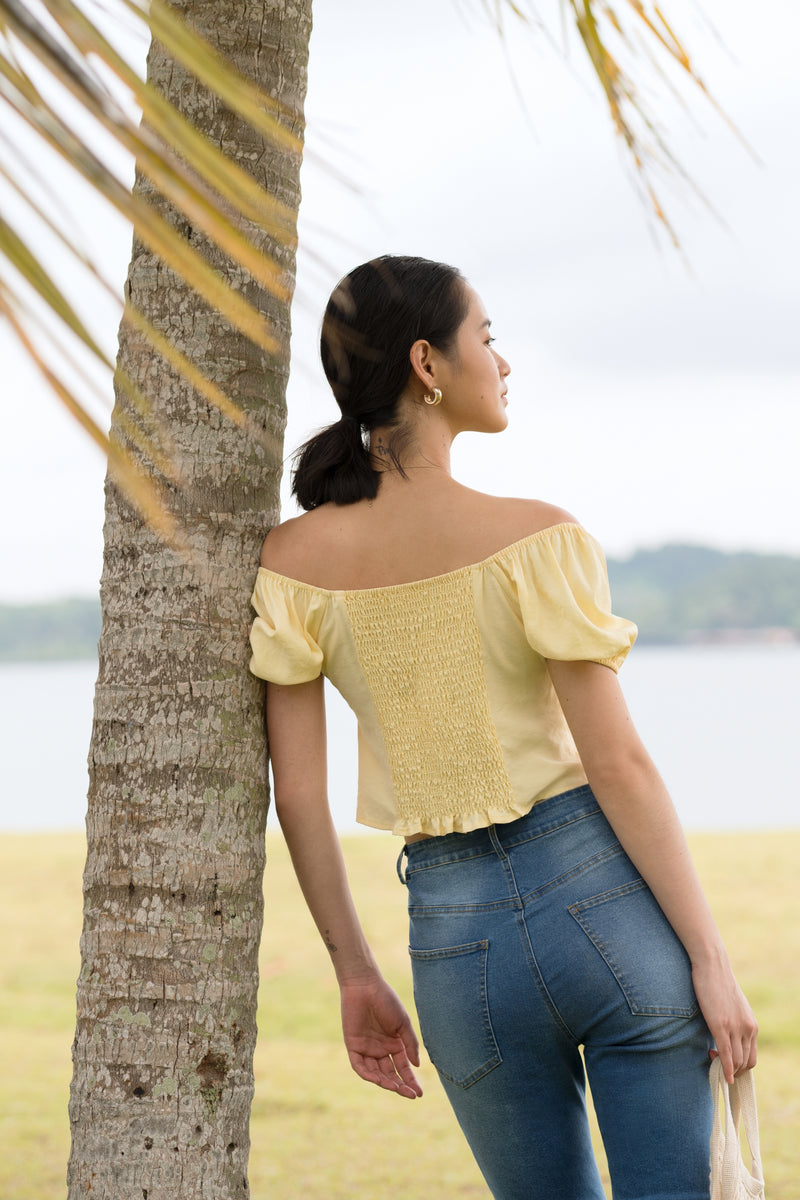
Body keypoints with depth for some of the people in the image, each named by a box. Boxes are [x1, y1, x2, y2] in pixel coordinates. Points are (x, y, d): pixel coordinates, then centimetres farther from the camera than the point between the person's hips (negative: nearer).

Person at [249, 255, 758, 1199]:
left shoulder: (292, 560, -1)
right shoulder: (534, 536, -11)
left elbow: (297, 793, 0)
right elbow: (618, 763, -12)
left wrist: (356, 977, 10)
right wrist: (710, 958, -7)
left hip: (455, 939, 4)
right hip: (607, 901, -3)